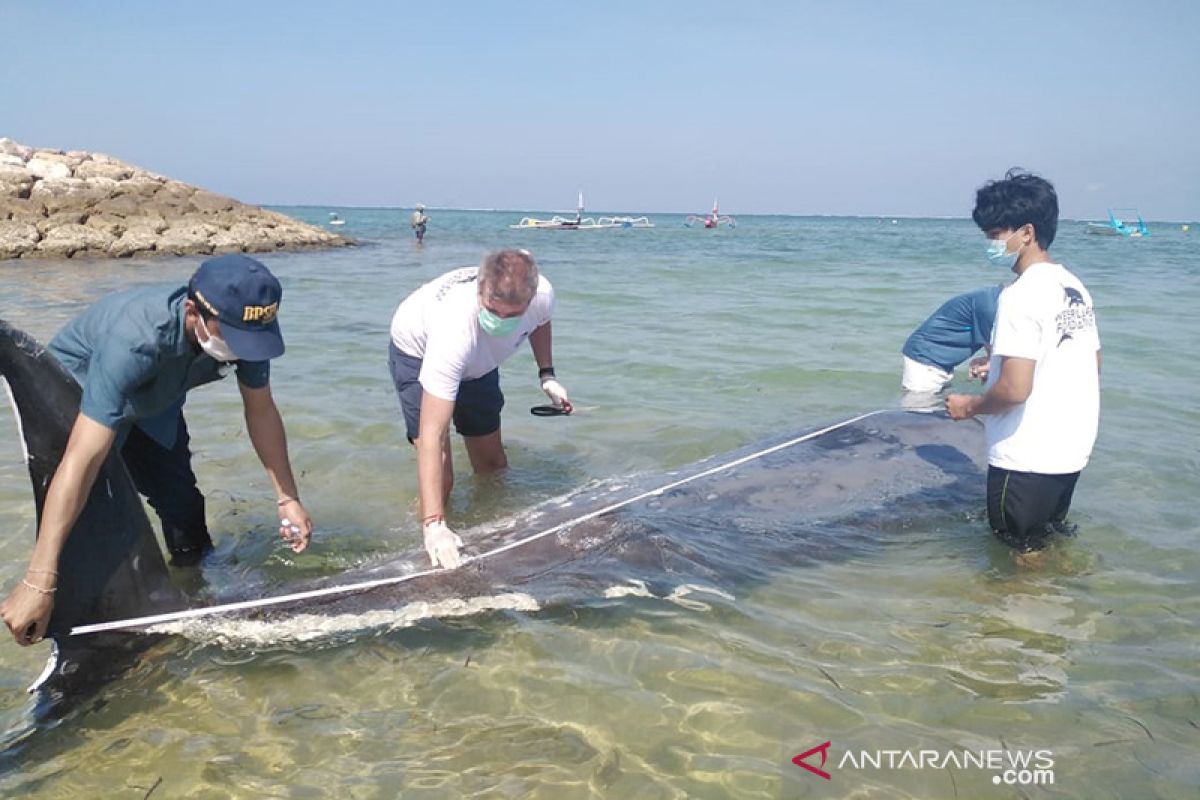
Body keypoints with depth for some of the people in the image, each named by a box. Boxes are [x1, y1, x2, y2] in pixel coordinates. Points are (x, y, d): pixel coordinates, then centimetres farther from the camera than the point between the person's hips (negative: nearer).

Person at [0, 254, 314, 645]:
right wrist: (38, 582, -52)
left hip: (152, 399, 5)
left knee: (182, 502, 3)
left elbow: (261, 410, -13)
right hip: (76, 386, -5)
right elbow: (84, 457, -50)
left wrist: (288, 498, -17)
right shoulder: (136, 340, -47)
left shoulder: (243, 327, -29)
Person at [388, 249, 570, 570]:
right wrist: (433, 524, -53)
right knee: (441, 475, -18)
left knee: (492, 462, 13)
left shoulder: (542, 294, -33)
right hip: (418, 351, -5)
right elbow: (432, 436, -49)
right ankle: (430, 542, 5)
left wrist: (547, 375, -10)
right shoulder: (455, 329, -48)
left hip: (479, 360, 5)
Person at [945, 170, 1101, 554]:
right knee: (1051, 543, 26)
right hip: (1072, 451, 9)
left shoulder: (1021, 295, -20)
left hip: (1026, 461, -9)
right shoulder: (1074, 287, 7)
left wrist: (970, 405, -8)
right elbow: (1093, 364, 16)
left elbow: (1014, 389, -27)